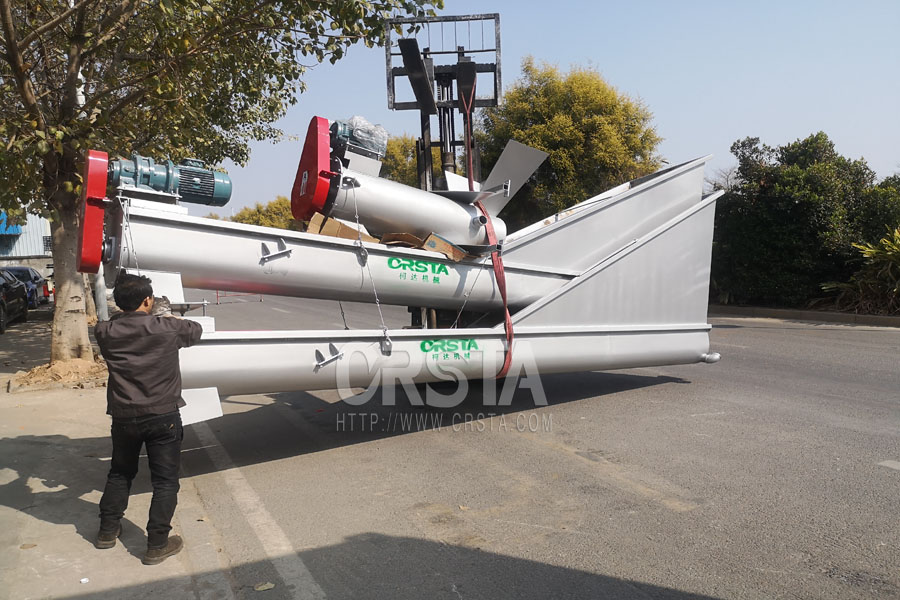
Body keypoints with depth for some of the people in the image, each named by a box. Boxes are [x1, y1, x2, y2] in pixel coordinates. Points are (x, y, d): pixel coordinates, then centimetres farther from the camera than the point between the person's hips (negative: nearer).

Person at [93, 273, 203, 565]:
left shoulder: (106, 332, -8)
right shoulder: (168, 328, -16)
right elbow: (196, 331, 5)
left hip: (123, 417, 4)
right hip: (163, 417, -4)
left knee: (119, 473, 26)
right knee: (165, 481, 8)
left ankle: (108, 530, 38)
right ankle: (157, 545, 13)